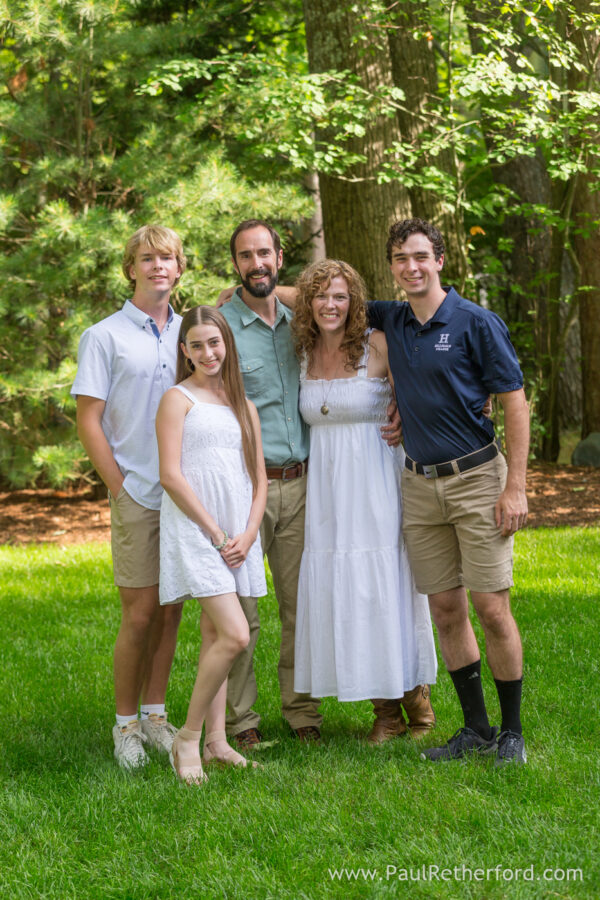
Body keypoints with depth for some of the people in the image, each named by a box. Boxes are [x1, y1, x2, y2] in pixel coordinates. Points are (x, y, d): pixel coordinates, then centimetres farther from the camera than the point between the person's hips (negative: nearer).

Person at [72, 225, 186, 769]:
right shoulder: (105, 337, -2)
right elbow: (89, 421, -3)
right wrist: (120, 487, -8)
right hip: (137, 495, -4)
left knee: (171, 608, 8)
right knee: (140, 612, -4)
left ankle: (156, 715, 18)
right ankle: (126, 724, 9)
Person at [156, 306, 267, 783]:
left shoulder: (243, 405, 16)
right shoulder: (179, 399, -2)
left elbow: (259, 479, 16)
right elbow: (170, 475, -10)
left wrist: (248, 534, -1)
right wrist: (215, 533, -11)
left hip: (237, 534, 6)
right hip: (194, 530, -6)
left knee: (215, 638, 9)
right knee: (235, 636, -15)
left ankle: (216, 741, 13)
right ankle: (188, 739, -4)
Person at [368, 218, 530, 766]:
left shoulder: (477, 324, -7)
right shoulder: (392, 322, 9)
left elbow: (516, 403, -6)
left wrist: (515, 488, -12)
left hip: (477, 478, -5)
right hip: (420, 484, 5)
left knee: (492, 609, -6)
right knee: (446, 610, 5)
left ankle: (512, 731, 7)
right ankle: (476, 729, 15)